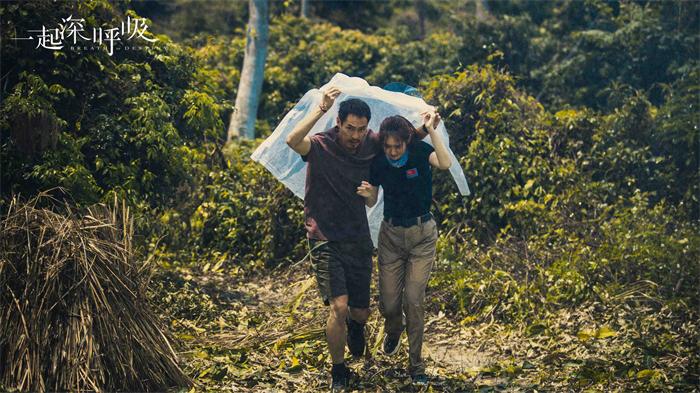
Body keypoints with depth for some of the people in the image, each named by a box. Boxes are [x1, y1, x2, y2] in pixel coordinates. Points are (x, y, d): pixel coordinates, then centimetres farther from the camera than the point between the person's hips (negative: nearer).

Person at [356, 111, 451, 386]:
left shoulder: (420, 152, -12)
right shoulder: (378, 162, -6)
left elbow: (445, 164, -34)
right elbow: (371, 203, 4)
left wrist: (431, 130, -37)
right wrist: (366, 194, -19)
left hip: (421, 234, -2)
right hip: (391, 234, 2)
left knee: (413, 300, -7)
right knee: (388, 303, 3)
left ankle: (416, 365, 8)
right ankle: (393, 330, 41)